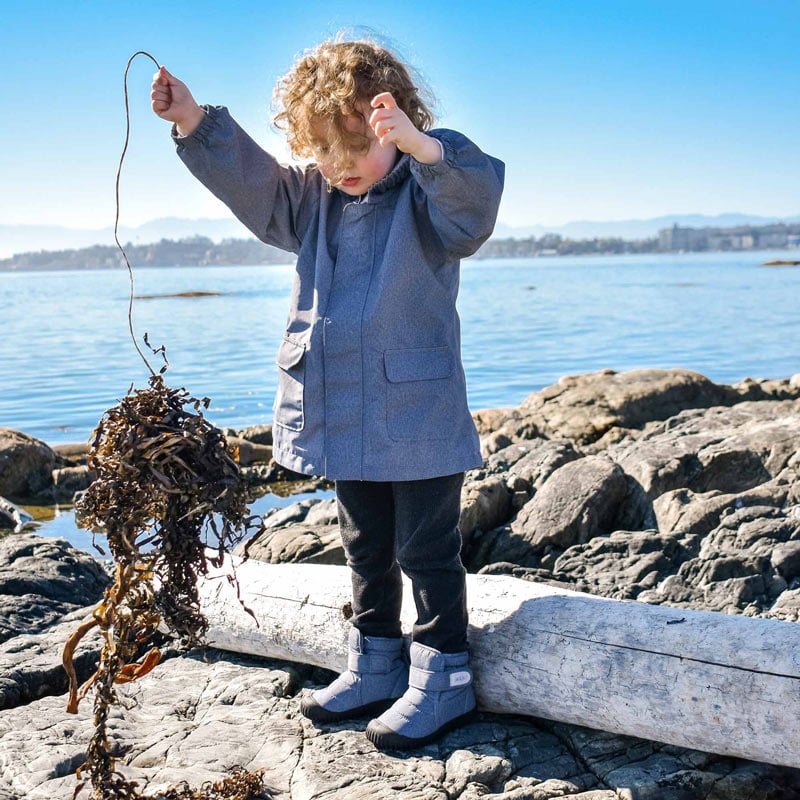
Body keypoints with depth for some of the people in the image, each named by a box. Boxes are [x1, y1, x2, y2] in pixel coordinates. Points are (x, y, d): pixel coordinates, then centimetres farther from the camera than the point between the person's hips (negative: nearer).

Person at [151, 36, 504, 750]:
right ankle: (376, 669, 33)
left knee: (427, 550, 3)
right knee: (367, 549, 19)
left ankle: (443, 678, 17)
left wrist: (417, 143, -50)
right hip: (343, 418, 8)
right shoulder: (314, 199, 9)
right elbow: (249, 179, 8)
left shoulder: (427, 194, -12)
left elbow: (477, 192, -32)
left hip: (418, 417, -7)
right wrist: (194, 122, -5)